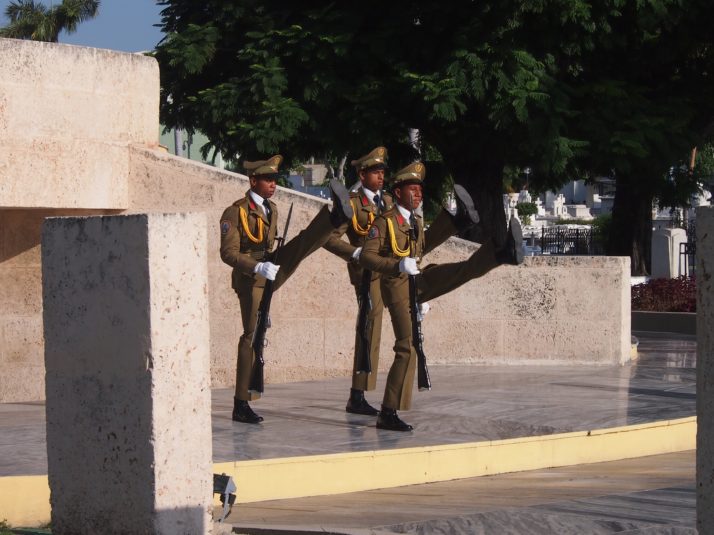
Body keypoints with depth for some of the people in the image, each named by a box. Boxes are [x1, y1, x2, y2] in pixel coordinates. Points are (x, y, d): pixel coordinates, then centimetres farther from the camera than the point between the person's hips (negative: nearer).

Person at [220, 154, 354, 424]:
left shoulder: (271, 209, 12)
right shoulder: (234, 212, -11)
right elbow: (228, 253, -18)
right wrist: (258, 268, -30)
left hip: (270, 272, 7)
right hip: (250, 280, -7)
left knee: (301, 244, -16)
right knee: (252, 336, -7)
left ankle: (336, 216, -46)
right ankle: (241, 405, -3)